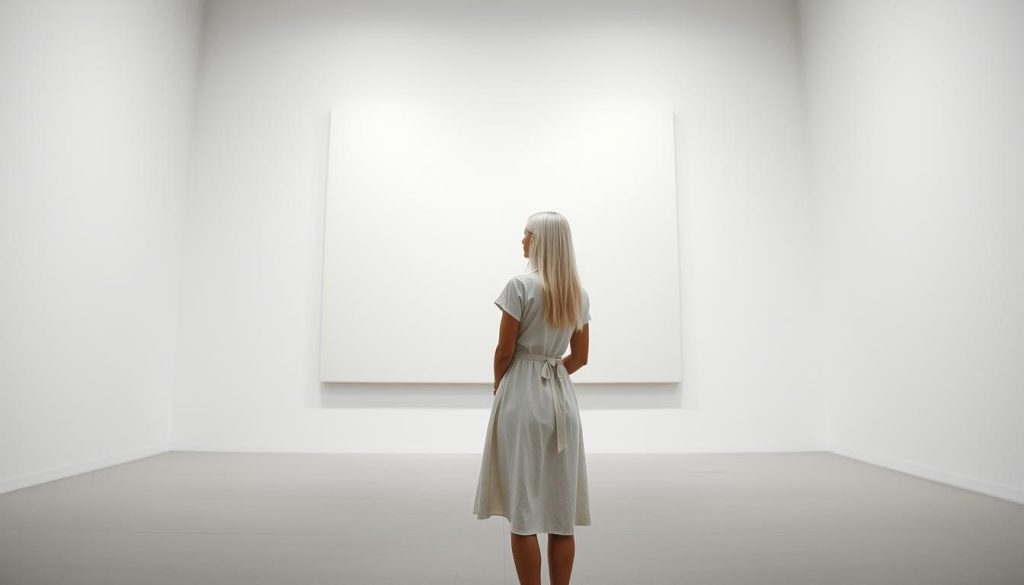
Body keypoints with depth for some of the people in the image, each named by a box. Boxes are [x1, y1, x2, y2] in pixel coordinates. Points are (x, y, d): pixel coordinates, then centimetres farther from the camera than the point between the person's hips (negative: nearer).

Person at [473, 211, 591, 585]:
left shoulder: (520, 285, -11)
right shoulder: (579, 294, 8)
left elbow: (505, 350, -9)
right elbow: (580, 357, 10)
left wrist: (498, 384, 8)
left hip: (522, 396, -6)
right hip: (562, 396, 6)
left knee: (523, 511, 4)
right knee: (561, 511, 12)